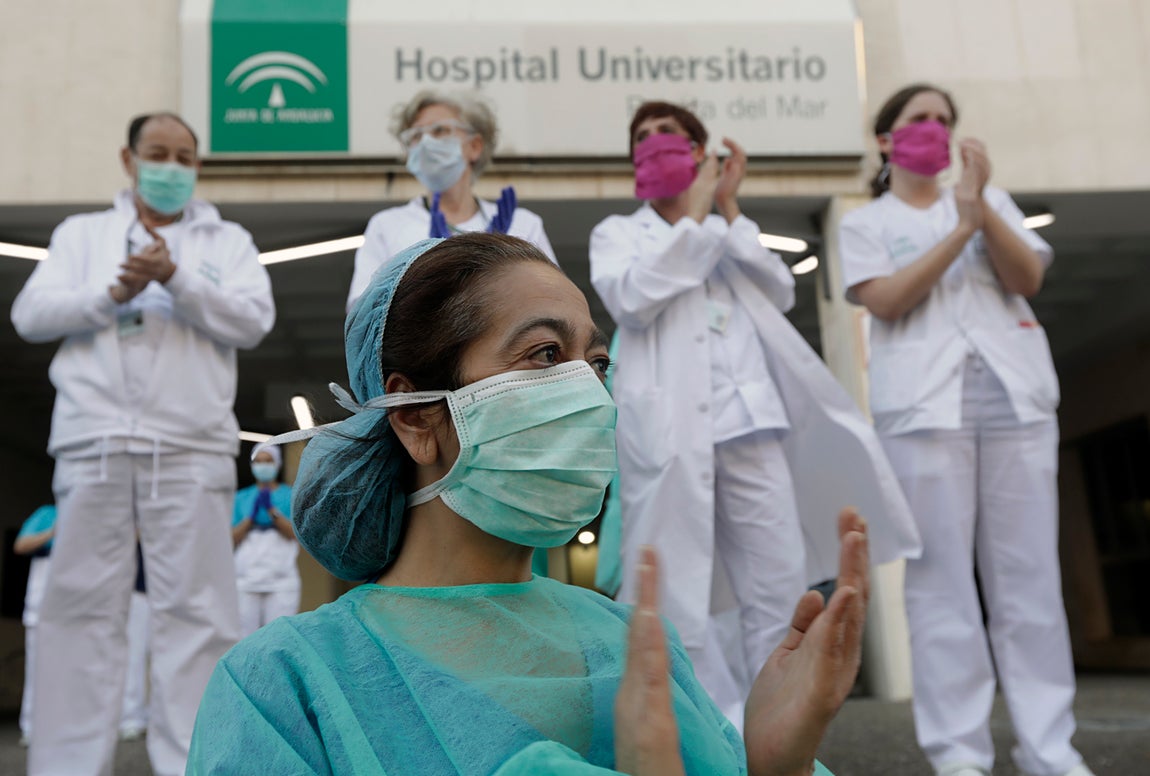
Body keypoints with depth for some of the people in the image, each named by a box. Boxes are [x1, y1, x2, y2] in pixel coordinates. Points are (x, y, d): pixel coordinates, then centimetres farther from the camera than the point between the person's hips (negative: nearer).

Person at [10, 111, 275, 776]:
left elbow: (253, 321, 0)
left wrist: (176, 278, -11)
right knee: (84, 607, 3)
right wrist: (113, 292, -7)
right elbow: (31, 314, 8)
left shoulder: (227, 240, 16)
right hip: (94, 441, 2)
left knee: (195, 610, -2)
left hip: (191, 446, -1)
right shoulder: (82, 233, 20)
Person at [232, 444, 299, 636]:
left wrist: (271, 510, -11)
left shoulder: (291, 496, 10)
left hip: (281, 579, -2)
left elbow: (295, 533, -2)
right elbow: (232, 539, 10)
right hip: (245, 579, 2)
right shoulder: (241, 497, 16)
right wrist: (251, 516, -4)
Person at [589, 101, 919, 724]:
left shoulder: (727, 234, 25)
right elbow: (628, 299, -7)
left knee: (779, 581, 1)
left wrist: (729, 212, 5)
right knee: (677, 590, -5)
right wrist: (693, 216, -1)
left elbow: (781, 293, 8)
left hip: (748, 417, 4)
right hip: (670, 425, -3)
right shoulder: (619, 232, 15)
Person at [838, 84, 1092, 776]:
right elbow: (886, 300, -7)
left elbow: (1027, 279, 4)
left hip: (1016, 396, 3)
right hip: (925, 406, -2)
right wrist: (960, 228, -11)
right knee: (943, 578, -5)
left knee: (1030, 574, 1)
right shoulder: (866, 223, 11)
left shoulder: (992, 199, 19)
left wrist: (983, 211, -9)